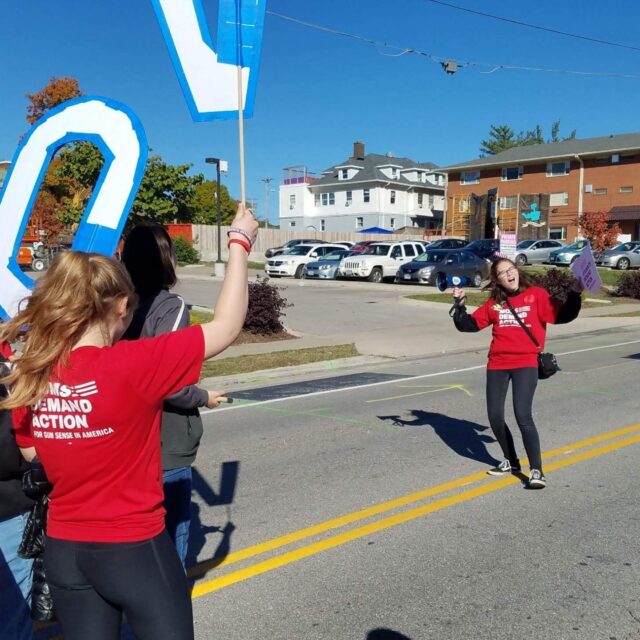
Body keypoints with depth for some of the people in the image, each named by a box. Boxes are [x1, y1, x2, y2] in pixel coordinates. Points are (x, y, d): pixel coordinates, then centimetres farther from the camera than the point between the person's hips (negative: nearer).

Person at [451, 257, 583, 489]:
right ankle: (510, 462, 30)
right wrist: (459, 303, 0)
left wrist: (575, 293, -19)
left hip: (525, 364, -4)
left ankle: (536, 470, -4)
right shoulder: (494, 303, 10)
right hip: (497, 365, 5)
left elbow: (562, 315, -8)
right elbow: (468, 324, 12)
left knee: (523, 416, -16)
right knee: (495, 417, 7)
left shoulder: (536, 295, 1)